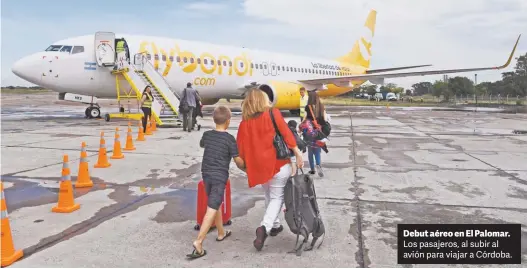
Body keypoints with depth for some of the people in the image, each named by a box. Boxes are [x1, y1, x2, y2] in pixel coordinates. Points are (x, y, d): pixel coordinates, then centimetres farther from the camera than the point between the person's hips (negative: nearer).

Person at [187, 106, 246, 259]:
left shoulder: (207, 135, 5)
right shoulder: (229, 138, -10)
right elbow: (238, 160, -7)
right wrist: (245, 168, 13)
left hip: (206, 174, 6)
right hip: (219, 177, -6)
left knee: (216, 204, 21)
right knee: (212, 208, -8)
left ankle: (221, 233, 36)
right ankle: (198, 241, -15)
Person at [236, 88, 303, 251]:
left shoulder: (244, 123, 2)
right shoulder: (273, 113, -6)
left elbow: (241, 149, 4)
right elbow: (287, 135, -11)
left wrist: (249, 167, 16)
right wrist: (298, 155, -6)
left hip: (260, 166, 4)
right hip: (278, 163, -4)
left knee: (269, 196, 23)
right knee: (277, 197, 6)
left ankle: (275, 226, 34)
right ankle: (264, 227, -13)